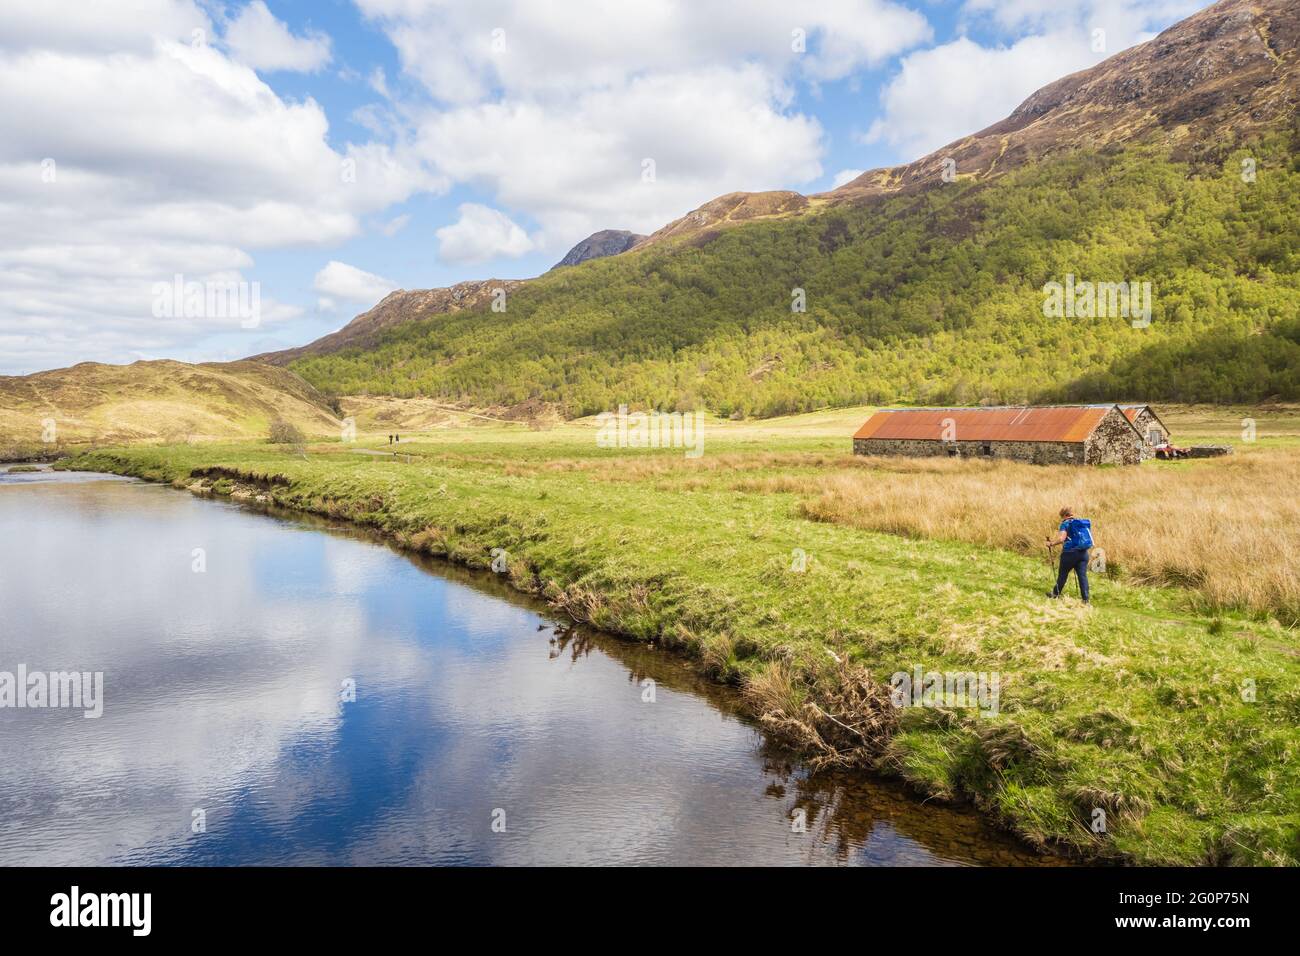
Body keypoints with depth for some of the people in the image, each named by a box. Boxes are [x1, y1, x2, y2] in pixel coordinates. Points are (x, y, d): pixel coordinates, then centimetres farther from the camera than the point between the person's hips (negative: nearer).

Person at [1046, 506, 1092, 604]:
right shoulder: (1084, 523, 12)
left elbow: (1061, 539, -21)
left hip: (1070, 553, -5)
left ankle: (1056, 593, 25)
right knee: (1082, 575, 3)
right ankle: (1085, 599, -2)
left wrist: (1051, 543, -7)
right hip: (1083, 553, 5)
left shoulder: (1066, 524, -8)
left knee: (1063, 574, 11)